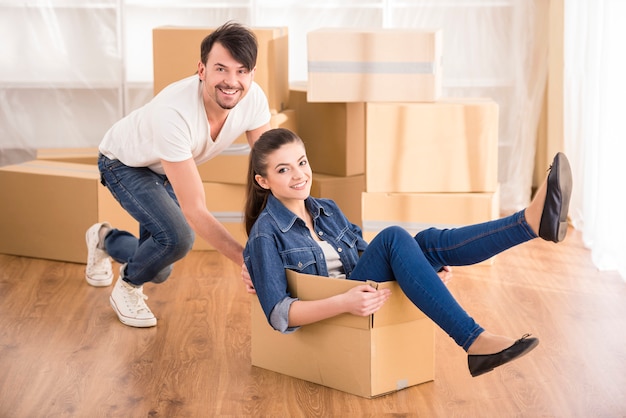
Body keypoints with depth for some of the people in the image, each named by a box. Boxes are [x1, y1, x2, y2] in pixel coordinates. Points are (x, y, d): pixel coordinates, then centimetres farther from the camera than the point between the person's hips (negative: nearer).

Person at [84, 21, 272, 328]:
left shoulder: (253, 98, -28)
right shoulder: (173, 113, -44)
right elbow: (194, 210, -44)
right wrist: (248, 260, -49)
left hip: (166, 168, 6)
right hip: (125, 163, -6)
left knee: (158, 270, 12)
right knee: (177, 237, -31)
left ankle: (104, 239, 44)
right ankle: (127, 288, 1)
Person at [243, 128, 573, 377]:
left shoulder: (328, 210, 13)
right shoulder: (266, 235, -9)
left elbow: (369, 260, 20)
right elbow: (278, 313, -16)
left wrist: (425, 270, 4)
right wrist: (343, 302, -30)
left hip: (363, 301, 6)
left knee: (428, 242, -20)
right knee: (393, 237, -29)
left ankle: (535, 220, -41)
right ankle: (476, 344, -40)